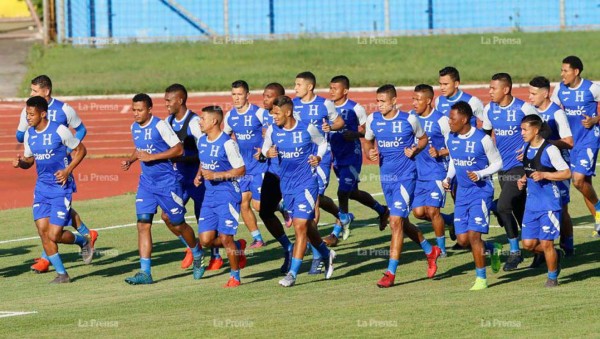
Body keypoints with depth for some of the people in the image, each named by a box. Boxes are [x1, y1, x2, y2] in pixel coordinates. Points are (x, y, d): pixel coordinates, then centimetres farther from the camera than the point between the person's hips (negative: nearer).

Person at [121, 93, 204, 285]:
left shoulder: (160, 126, -15)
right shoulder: (134, 128, 7)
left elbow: (179, 149, -17)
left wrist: (152, 157, -22)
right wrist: (130, 160, 4)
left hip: (167, 182, -6)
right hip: (146, 182, 6)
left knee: (178, 224, 7)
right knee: (143, 224, -8)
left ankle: (198, 255, 34)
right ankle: (145, 272, -10)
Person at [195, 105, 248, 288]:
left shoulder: (227, 143, -14)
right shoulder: (202, 141, 10)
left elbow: (241, 170, -14)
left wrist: (216, 175, -20)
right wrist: (199, 176, 5)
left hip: (227, 195, -7)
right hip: (209, 195, 7)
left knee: (225, 238, -8)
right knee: (206, 240, 0)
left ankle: (235, 276, 9)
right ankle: (238, 246, 26)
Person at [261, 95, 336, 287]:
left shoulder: (307, 129, -10)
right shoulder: (272, 130, -2)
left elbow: (323, 143, 7)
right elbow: (265, 148, 12)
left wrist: (318, 157, -11)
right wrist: (267, 153, -11)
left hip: (306, 183, -5)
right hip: (286, 185, 5)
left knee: (301, 227, -12)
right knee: (306, 226, 16)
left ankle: (293, 273, -9)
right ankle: (326, 254, 41)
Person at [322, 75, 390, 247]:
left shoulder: (355, 109, -10)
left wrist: (355, 134, -22)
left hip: (352, 157, -7)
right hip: (337, 157, 7)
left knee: (343, 192, -12)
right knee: (352, 192, 17)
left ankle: (336, 233, -6)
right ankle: (382, 210, 40)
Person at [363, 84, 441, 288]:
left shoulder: (409, 120, -8)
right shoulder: (373, 120, 2)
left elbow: (423, 139, 7)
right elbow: (368, 141, 16)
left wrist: (415, 149, -13)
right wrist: (370, 152, -5)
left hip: (405, 176, -5)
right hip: (386, 177, 5)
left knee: (396, 221, -13)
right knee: (401, 223, 14)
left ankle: (391, 272, -11)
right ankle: (430, 251, 38)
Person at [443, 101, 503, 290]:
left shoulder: (482, 140, -15)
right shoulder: (450, 139, 3)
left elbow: (497, 163, -5)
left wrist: (480, 174, -20)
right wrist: (449, 177, 2)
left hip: (481, 191, -6)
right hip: (462, 193, 6)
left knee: (474, 234, -12)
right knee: (462, 239, 2)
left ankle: (481, 278, 0)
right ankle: (492, 249, 31)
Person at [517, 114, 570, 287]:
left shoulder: (550, 150, -14)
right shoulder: (527, 149, 9)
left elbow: (567, 173, -14)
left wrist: (544, 175, -22)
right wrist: (523, 180, 7)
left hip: (549, 203, -7)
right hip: (532, 203, 7)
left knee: (546, 243, -4)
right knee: (528, 244, 2)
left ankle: (552, 277, 14)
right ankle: (556, 255, 27)